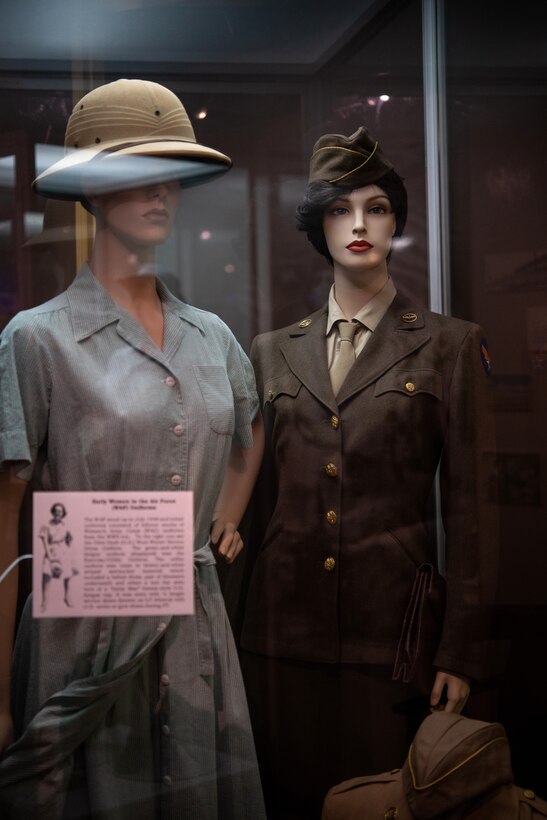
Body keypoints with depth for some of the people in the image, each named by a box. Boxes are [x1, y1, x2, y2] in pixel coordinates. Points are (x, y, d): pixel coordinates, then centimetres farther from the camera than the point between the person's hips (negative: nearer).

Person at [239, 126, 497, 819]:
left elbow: (466, 504, -2)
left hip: (392, 627, -3)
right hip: (285, 624, 3)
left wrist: (460, 652, -5)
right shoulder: (274, 351, 10)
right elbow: (264, 496, 13)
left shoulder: (449, 346, 1)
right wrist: (253, 620, 12)